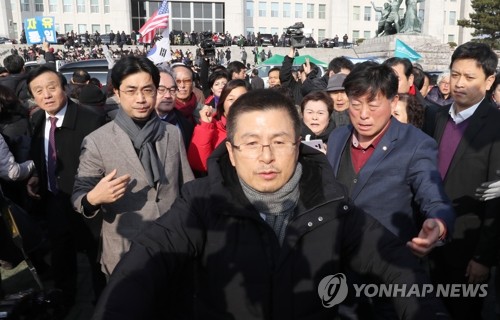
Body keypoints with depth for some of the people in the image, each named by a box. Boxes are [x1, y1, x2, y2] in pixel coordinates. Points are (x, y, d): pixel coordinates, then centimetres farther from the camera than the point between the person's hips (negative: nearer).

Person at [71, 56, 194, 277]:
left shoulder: (173, 134, -1)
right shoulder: (96, 142, -12)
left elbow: (189, 189, 7)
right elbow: (78, 198, -7)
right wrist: (93, 198, -29)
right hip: (125, 256, -3)